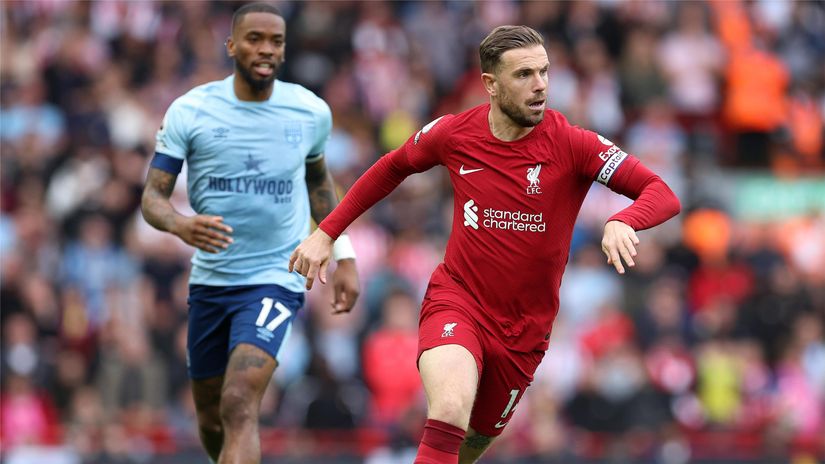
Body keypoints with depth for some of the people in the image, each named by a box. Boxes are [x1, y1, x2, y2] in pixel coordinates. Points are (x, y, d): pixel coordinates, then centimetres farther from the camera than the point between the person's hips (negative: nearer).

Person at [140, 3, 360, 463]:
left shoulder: (312, 113, -1)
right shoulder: (190, 111, -6)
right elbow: (153, 195, -8)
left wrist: (345, 257, 14)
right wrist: (180, 223, -31)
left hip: (276, 281, -2)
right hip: (210, 281, 2)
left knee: (239, 406, -23)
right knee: (211, 419, 14)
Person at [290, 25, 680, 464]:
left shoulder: (572, 144, -12)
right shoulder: (453, 133, -5)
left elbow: (662, 195, -19)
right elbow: (392, 168, 16)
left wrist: (622, 222, -41)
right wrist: (326, 233, 14)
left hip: (524, 329, 1)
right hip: (456, 302, -1)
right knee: (451, 411, -30)